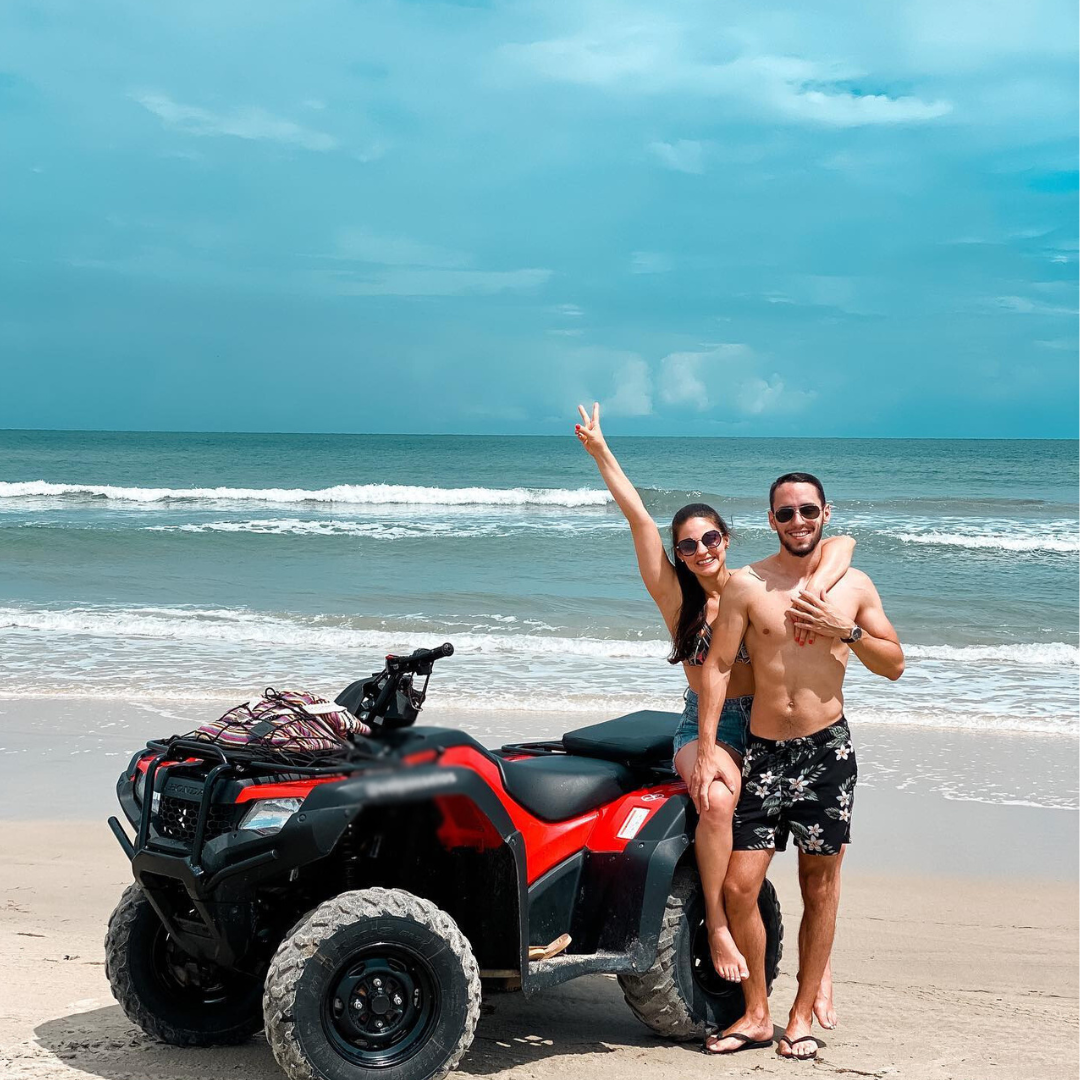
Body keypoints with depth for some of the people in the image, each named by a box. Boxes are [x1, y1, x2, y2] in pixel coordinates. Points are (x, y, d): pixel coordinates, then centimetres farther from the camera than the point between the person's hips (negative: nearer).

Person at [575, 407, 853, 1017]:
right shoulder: (677, 596, 1)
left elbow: (842, 544, -4)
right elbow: (639, 518, -6)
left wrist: (816, 589, -23)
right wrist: (600, 452, -13)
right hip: (705, 728, -1)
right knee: (718, 798, -35)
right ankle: (717, 925, -20)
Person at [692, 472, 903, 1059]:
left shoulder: (855, 586, 6)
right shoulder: (746, 585, 0)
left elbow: (894, 665, 9)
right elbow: (716, 666, -3)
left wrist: (845, 632, -9)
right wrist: (706, 749, -10)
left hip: (827, 749, 1)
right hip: (762, 751, 0)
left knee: (819, 887, 5)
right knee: (738, 886, -6)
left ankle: (802, 1015, 19)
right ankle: (755, 1015, 11)